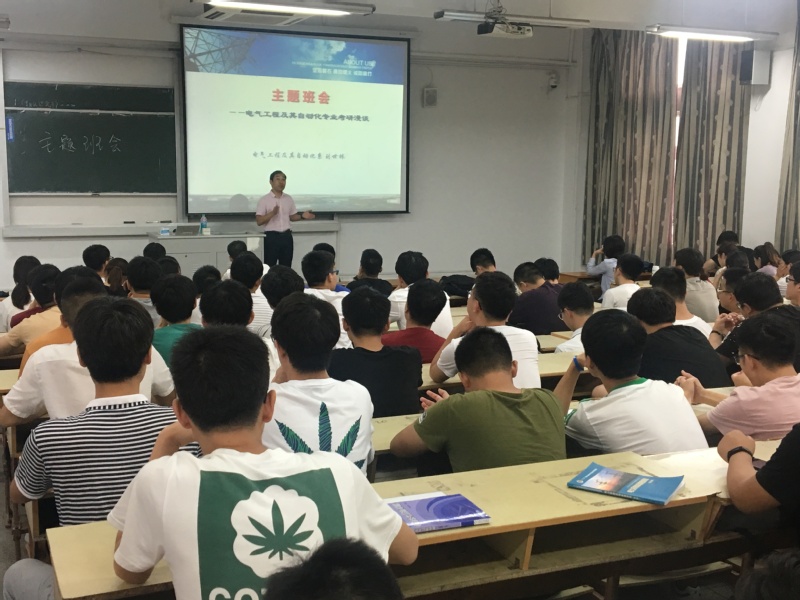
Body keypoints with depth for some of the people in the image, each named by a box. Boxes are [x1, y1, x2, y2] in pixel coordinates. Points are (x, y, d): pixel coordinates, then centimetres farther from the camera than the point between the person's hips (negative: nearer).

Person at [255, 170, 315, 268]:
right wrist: (272, 213, -24)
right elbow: (259, 221, -10)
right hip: (271, 236, -4)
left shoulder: (289, 199, 10)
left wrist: (302, 216, -1)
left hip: (286, 236, 4)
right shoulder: (264, 200, -5)